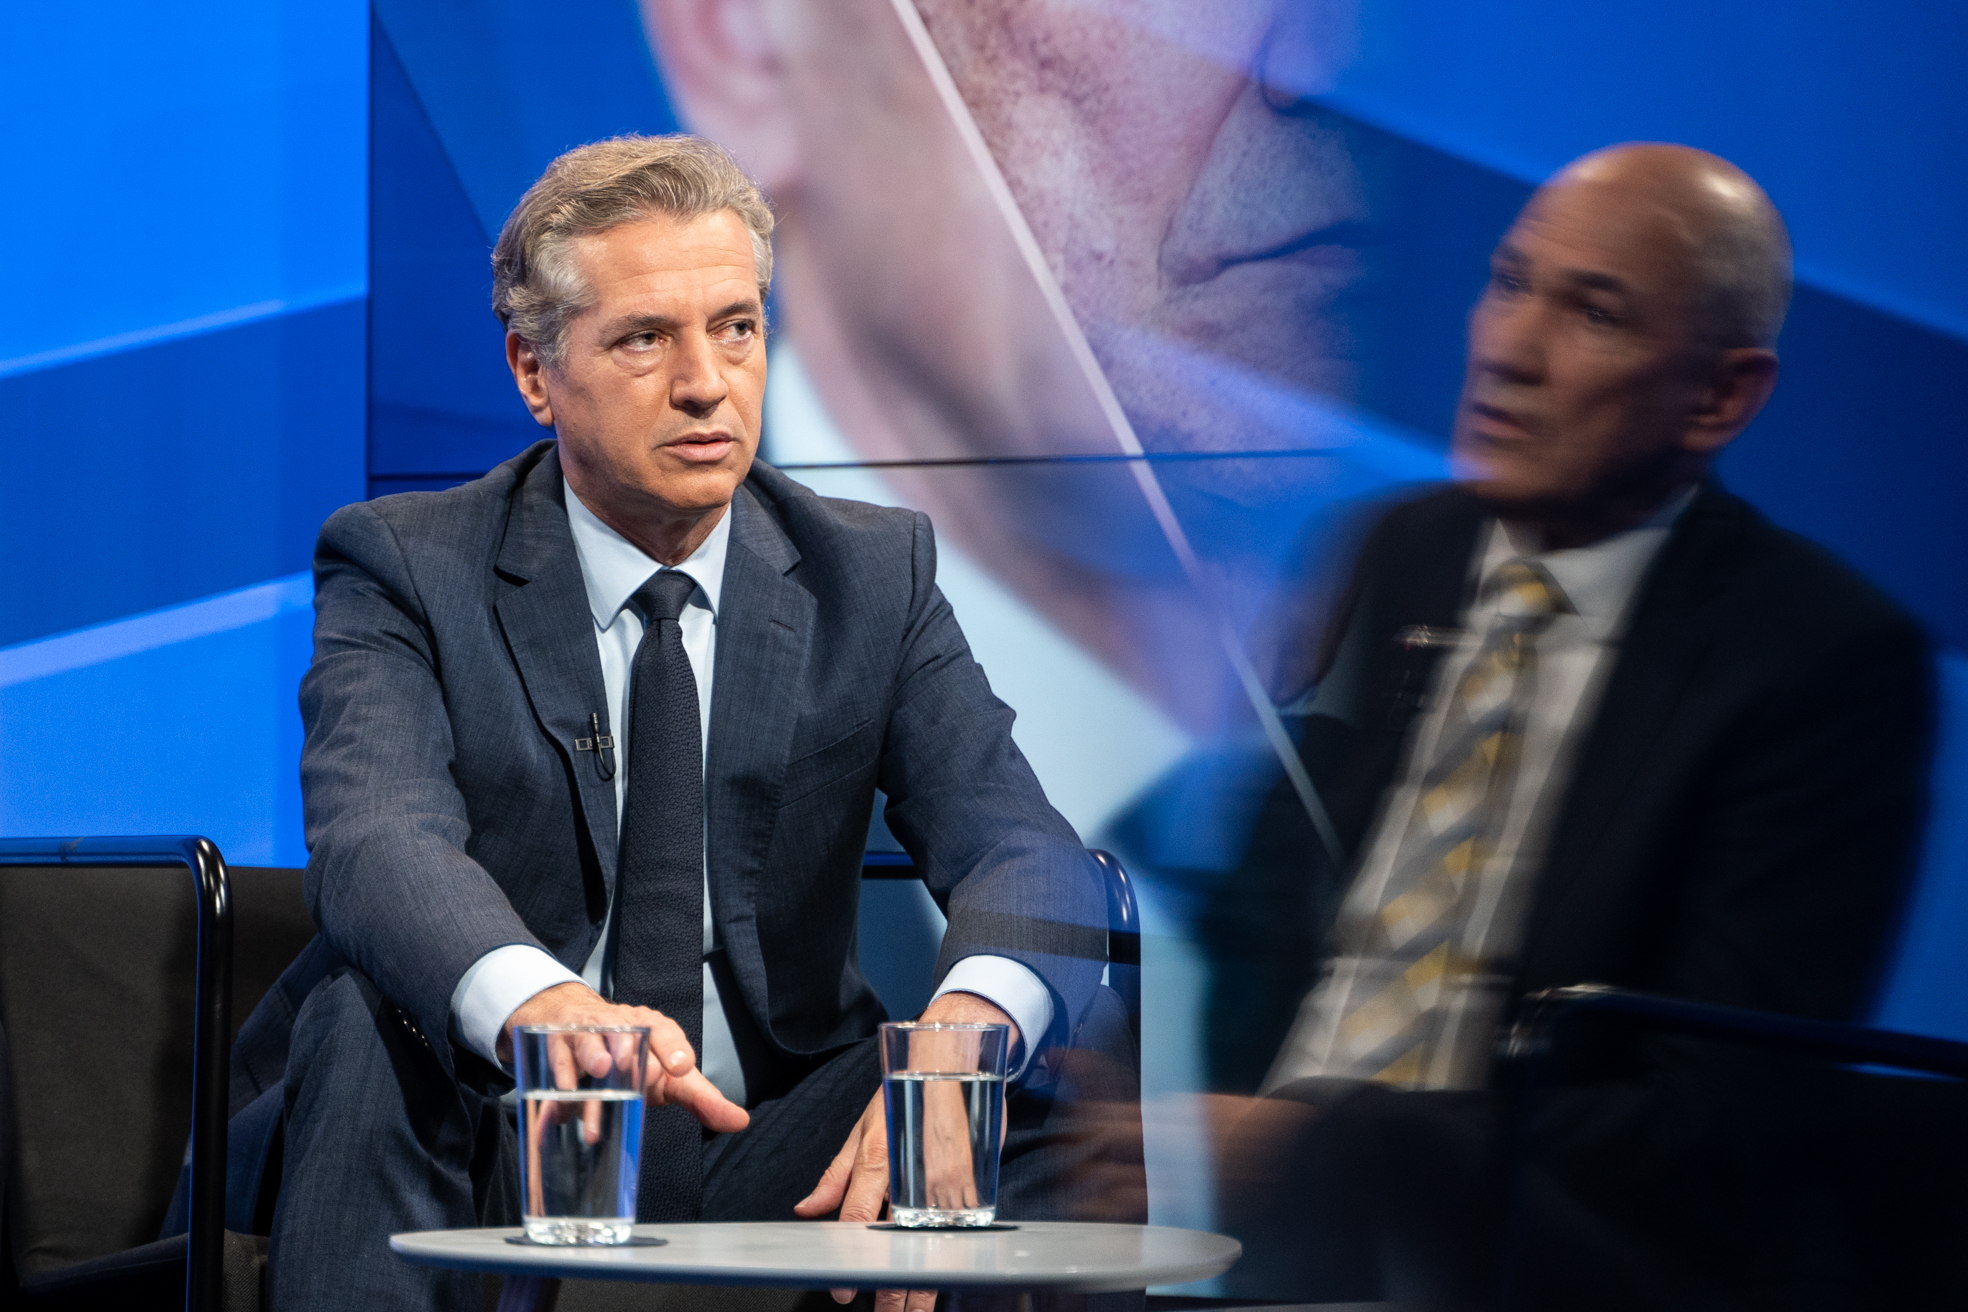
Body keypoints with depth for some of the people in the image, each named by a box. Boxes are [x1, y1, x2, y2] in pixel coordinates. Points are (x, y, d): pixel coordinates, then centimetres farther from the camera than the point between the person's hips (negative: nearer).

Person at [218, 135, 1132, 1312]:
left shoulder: (875, 573, 5)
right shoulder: (404, 567, -3)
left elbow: (1026, 854, -9)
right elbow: (378, 840, -23)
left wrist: (964, 1022, -36)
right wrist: (538, 1003, -48)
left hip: (769, 1169, 2)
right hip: (498, 1173, -1)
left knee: (1035, 1071, -25)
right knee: (368, 1011, -32)